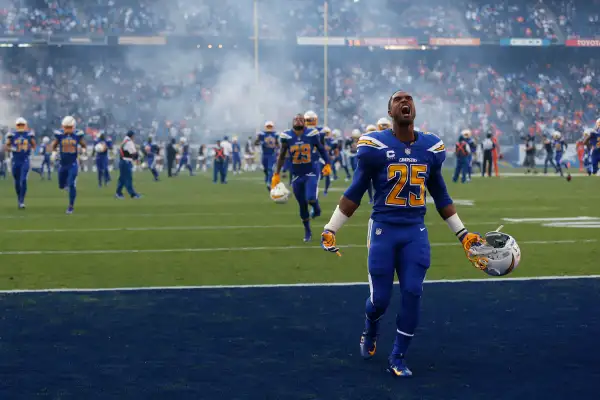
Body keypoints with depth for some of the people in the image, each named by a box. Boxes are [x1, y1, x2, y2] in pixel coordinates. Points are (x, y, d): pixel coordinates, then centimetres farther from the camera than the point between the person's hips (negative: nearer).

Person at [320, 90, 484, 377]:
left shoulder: (431, 148, 4)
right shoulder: (375, 146, -8)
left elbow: (440, 196, 15)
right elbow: (355, 193, 0)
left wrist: (464, 235, 13)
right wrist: (330, 229, -4)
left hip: (415, 231, 3)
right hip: (384, 229, -3)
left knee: (412, 294, -3)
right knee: (380, 298, 1)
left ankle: (398, 358, 14)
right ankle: (369, 334, 37)